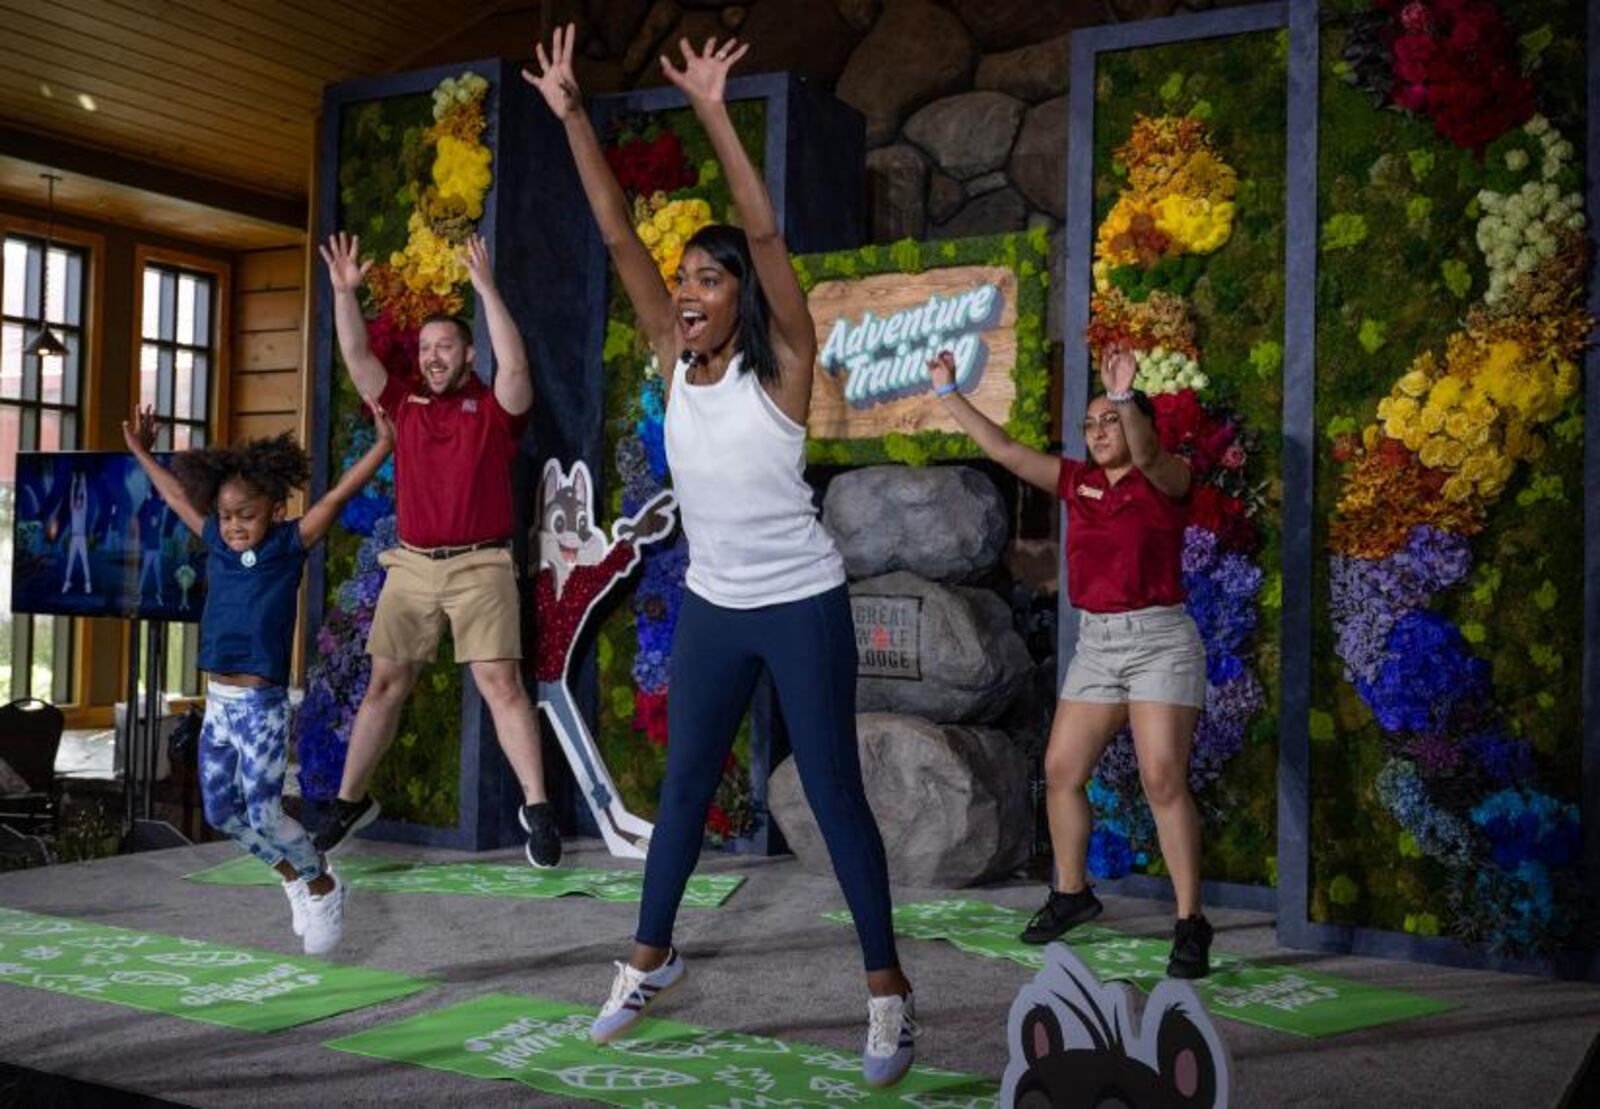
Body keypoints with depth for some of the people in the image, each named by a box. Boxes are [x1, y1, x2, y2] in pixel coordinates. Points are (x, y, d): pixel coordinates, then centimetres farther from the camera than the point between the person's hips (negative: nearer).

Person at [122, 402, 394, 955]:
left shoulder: (289, 545, -7)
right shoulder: (218, 544, 7)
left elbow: (336, 497, -14)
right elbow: (178, 497, 21)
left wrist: (383, 444, -20)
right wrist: (142, 453, 31)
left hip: (262, 704, -6)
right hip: (217, 701, 6)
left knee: (263, 814, -9)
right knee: (220, 812, 11)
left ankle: (324, 887, 15)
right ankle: (292, 876, 32)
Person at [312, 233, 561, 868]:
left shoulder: (494, 409, 2)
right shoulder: (405, 406, 13)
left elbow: (514, 365, -16)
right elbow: (356, 357, 8)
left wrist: (486, 288, -20)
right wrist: (344, 292, -4)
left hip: (480, 566, -4)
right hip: (411, 566, 4)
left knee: (500, 683, -11)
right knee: (384, 685, 8)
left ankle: (537, 809, -8)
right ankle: (350, 801, 19)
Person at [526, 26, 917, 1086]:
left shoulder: (780, 365, -12)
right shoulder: (675, 360, 1)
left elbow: (766, 233, -24)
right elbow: (619, 236, -4)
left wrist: (714, 113, -29)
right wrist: (573, 117, -10)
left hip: (801, 606, -5)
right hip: (713, 607, 5)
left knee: (834, 792, 1)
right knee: (684, 785, 15)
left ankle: (887, 986, 13)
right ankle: (651, 958, 32)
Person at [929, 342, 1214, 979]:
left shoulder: (1170, 480, -5)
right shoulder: (1077, 482, 9)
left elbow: (1145, 458, -29)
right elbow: (1003, 450, 7)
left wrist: (1125, 397, -45)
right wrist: (948, 393, 4)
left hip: (1159, 639, -6)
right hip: (1095, 641, 6)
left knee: (1163, 780, -13)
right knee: (1062, 772, 7)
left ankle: (1191, 923, -6)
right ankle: (1072, 893, 25)